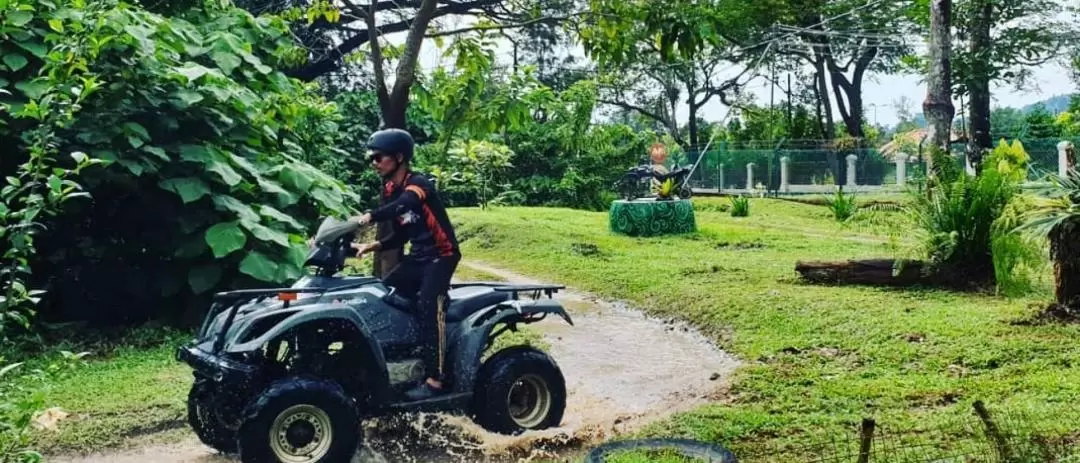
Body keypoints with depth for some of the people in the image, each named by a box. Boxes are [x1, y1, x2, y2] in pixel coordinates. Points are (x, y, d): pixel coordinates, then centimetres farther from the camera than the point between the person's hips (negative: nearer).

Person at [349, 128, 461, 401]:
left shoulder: (418, 183, -15)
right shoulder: (390, 191, 10)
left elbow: (404, 204, -39)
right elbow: (401, 234, 14)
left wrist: (369, 217, -52)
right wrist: (373, 246, -1)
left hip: (441, 254, -9)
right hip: (417, 256, 9)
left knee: (428, 306, -26)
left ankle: (434, 379, -27)